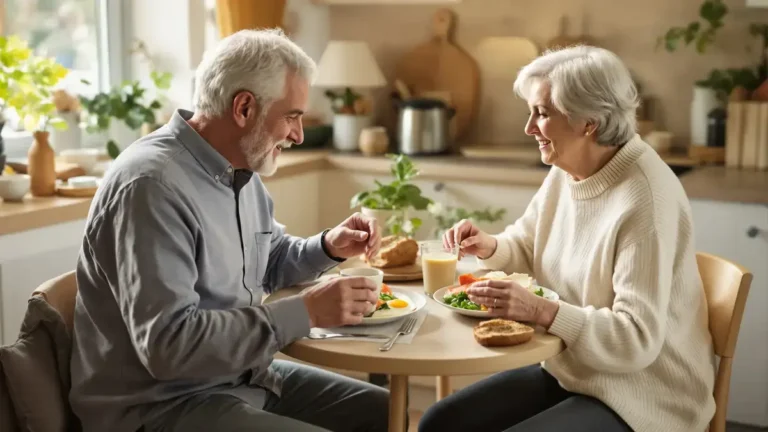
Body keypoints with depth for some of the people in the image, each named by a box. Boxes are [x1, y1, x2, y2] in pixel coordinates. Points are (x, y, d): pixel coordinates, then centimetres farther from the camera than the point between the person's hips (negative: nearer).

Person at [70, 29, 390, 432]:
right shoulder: (153, 185, -24)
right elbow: (168, 343, -31)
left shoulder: (240, 169, 7)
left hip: (242, 376, 9)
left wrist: (328, 247, 3)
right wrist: (305, 312, -27)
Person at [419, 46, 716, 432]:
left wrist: (542, 311, -35)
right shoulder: (566, 171, 1)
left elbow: (638, 338, -27)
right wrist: (490, 247, -3)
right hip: (568, 370, 8)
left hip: (641, 396, -8)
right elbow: (525, 246, 18)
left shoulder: (645, 199, -25)